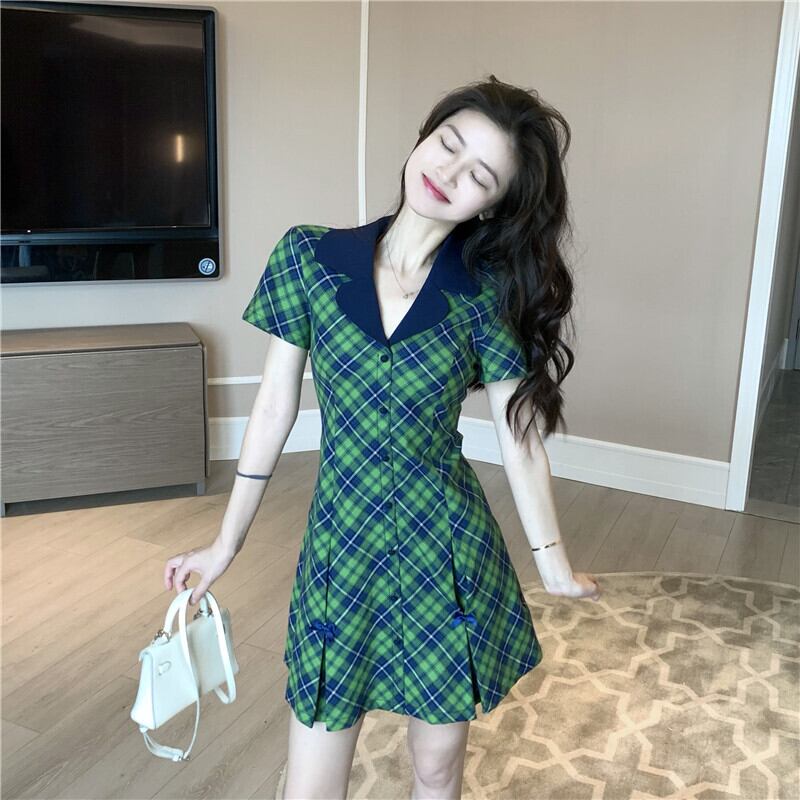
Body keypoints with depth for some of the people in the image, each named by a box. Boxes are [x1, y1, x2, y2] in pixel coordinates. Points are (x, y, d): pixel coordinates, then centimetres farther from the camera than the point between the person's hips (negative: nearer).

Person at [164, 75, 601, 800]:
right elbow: (275, 409, 0)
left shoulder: (487, 294, -9)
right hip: (339, 546, 1)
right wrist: (227, 543, 6)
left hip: (449, 552, 0)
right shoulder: (307, 258, -7)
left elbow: (519, 438, -2)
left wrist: (553, 562, 4)